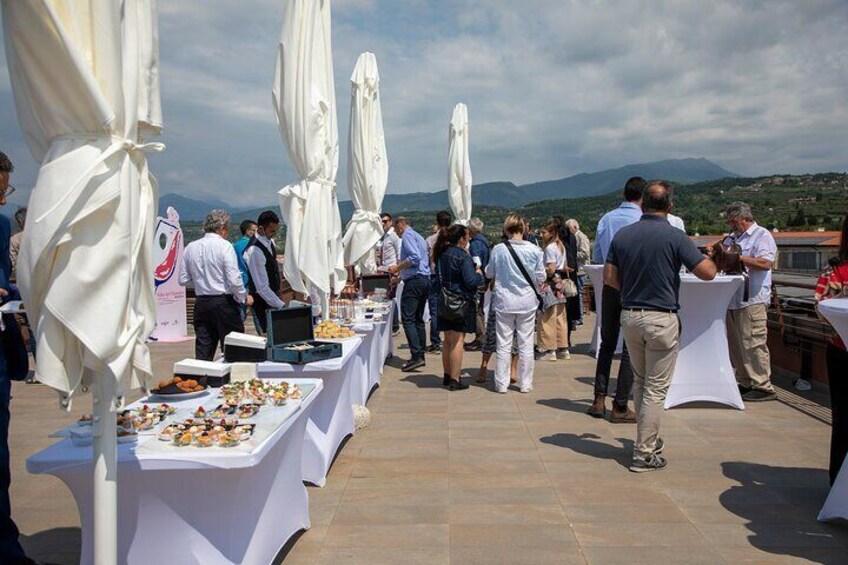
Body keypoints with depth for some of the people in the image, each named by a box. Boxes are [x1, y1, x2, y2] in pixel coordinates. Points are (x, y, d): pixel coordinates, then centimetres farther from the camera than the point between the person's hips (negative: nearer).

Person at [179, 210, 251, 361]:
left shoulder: (191, 247, 7)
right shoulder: (224, 246, -9)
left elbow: (183, 280, 9)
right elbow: (234, 280, -14)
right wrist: (244, 297, 1)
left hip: (201, 303, 5)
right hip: (224, 302, -5)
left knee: (203, 352, 9)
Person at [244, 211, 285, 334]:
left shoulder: (269, 241, 2)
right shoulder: (255, 251, -25)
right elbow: (262, 287, -26)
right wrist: (281, 306, -26)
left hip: (272, 297, 8)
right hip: (263, 302, -8)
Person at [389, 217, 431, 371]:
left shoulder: (407, 235, -5)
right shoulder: (419, 237, 23)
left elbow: (414, 257, -20)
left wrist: (397, 268, -11)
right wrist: (399, 274, 31)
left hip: (414, 280, -10)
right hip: (425, 279, 10)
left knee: (408, 319, -11)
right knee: (418, 319, 12)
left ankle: (416, 356, -17)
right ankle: (420, 356, 15)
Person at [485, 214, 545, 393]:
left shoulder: (498, 249, -9)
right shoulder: (534, 250, -8)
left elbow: (489, 273, 5)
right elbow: (541, 277, -1)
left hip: (504, 302, 0)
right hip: (527, 301, 0)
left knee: (504, 344, 8)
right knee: (526, 344, 9)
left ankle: (501, 384, 13)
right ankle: (525, 383, 17)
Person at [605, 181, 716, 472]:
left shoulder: (622, 235, 1)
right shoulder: (674, 236, -12)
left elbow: (609, 278, 3)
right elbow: (708, 273, -12)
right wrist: (707, 256, 10)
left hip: (629, 315, 5)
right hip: (662, 319, -5)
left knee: (640, 382, 21)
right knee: (656, 389, 3)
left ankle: (648, 439, 33)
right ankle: (644, 453, 9)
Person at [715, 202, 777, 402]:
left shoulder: (762, 235, -3)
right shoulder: (732, 237, 21)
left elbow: (765, 263, -17)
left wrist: (737, 257, -17)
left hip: (753, 300, -8)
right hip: (732, 300, 8)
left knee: (753, 344, -9)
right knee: (736, 345, 10)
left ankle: (763, 387, -2)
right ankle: (744, 383, 19)